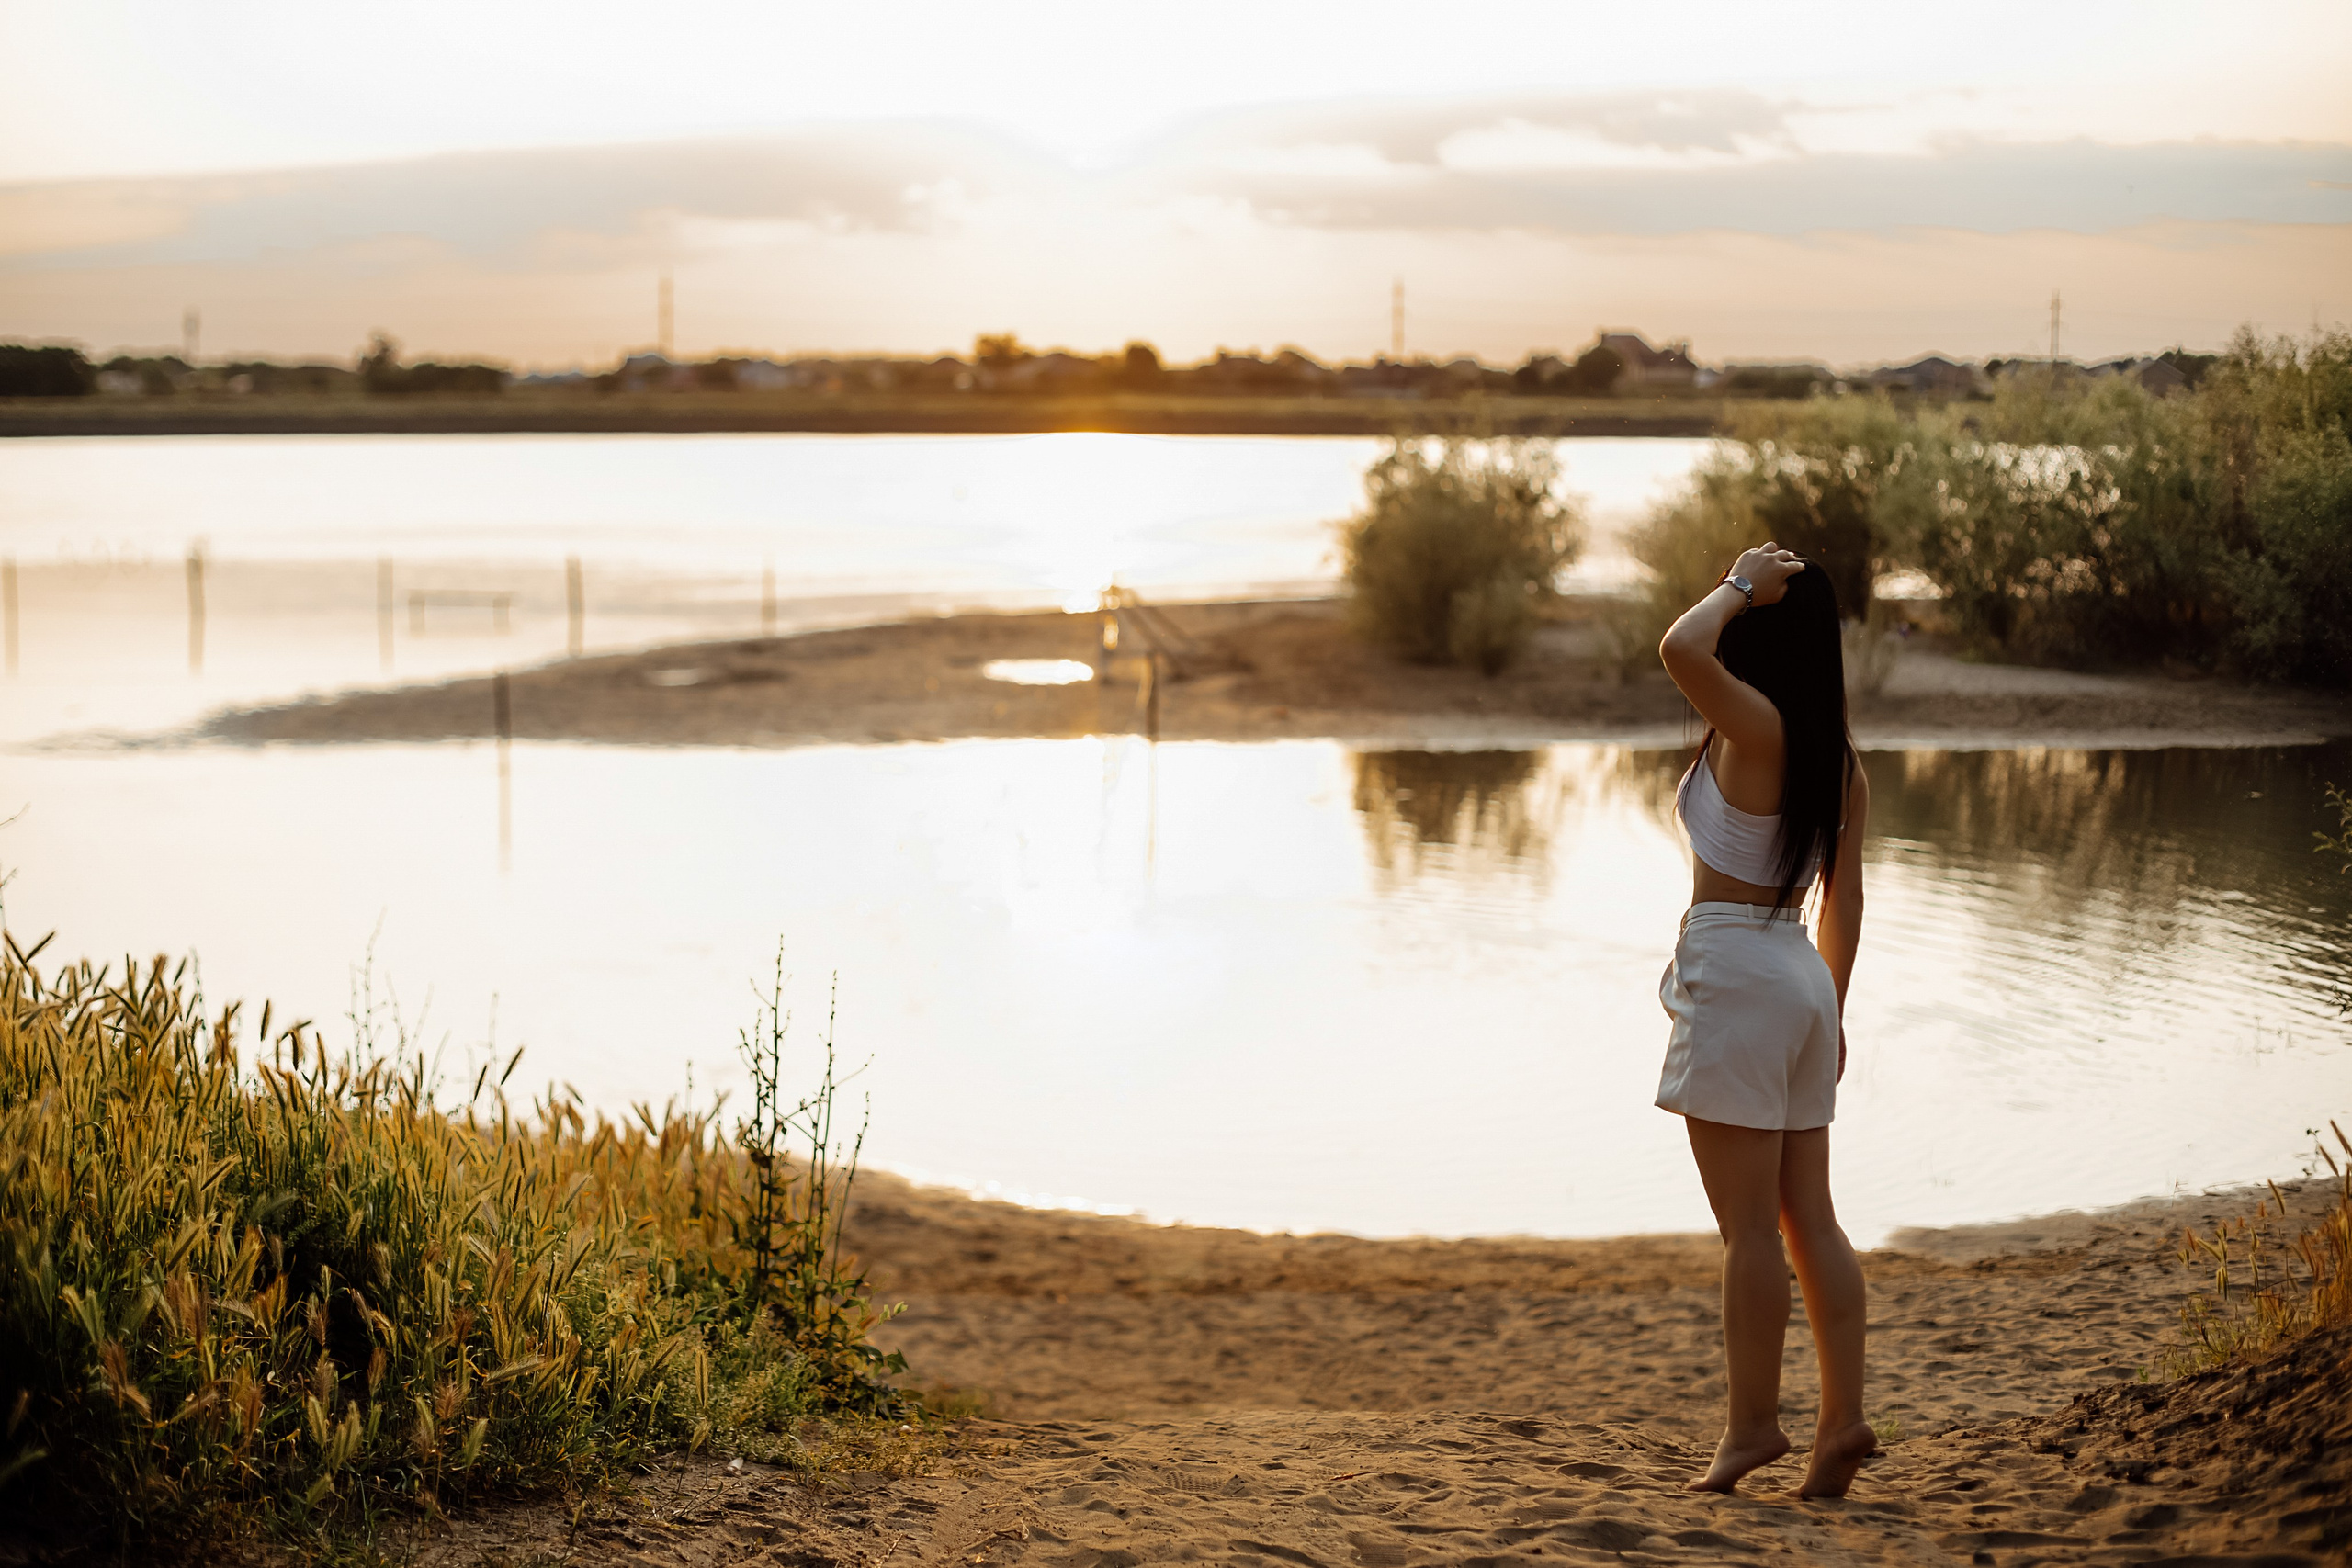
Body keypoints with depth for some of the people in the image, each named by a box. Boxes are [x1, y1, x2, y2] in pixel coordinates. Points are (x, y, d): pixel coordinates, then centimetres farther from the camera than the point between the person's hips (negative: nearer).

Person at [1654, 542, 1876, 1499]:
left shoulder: (1757, 727, -14)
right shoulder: (1838, 759, 9)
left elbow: (1681, 650, -33)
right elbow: (1845, 896, 14)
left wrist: (1740, 588, -15)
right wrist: (1832, 1008, 20)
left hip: (1734, 971, -8)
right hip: (1801, 976, 8)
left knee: (1749, 1227, -2)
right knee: (1808, 1219, 10)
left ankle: (1752, 1424, 4)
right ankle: (1843, 1418, 9)